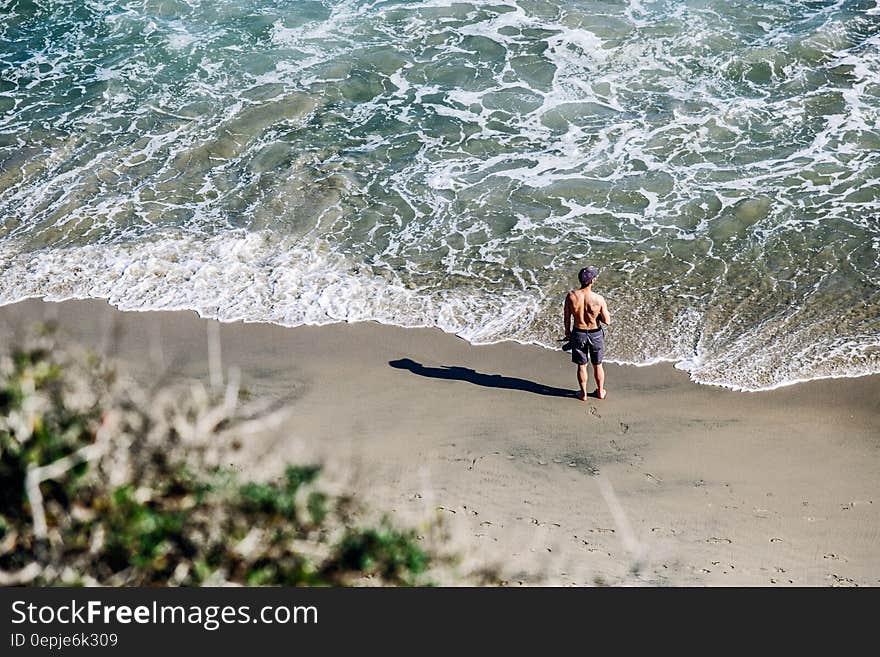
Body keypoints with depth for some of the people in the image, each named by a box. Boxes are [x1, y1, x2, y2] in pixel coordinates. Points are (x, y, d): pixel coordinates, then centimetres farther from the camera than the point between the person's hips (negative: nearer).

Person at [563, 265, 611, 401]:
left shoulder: (571, 296, -18)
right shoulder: (598, 299, -24)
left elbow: (567, 318, -5)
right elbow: (607, 321, -16)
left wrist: (567, 332, 12)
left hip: (578, 334, 1)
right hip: (595, 334, -1)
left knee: (581, 365, 19)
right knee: (597, 365, 21)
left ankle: (583, 394, 34)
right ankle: (600, 392, 39)